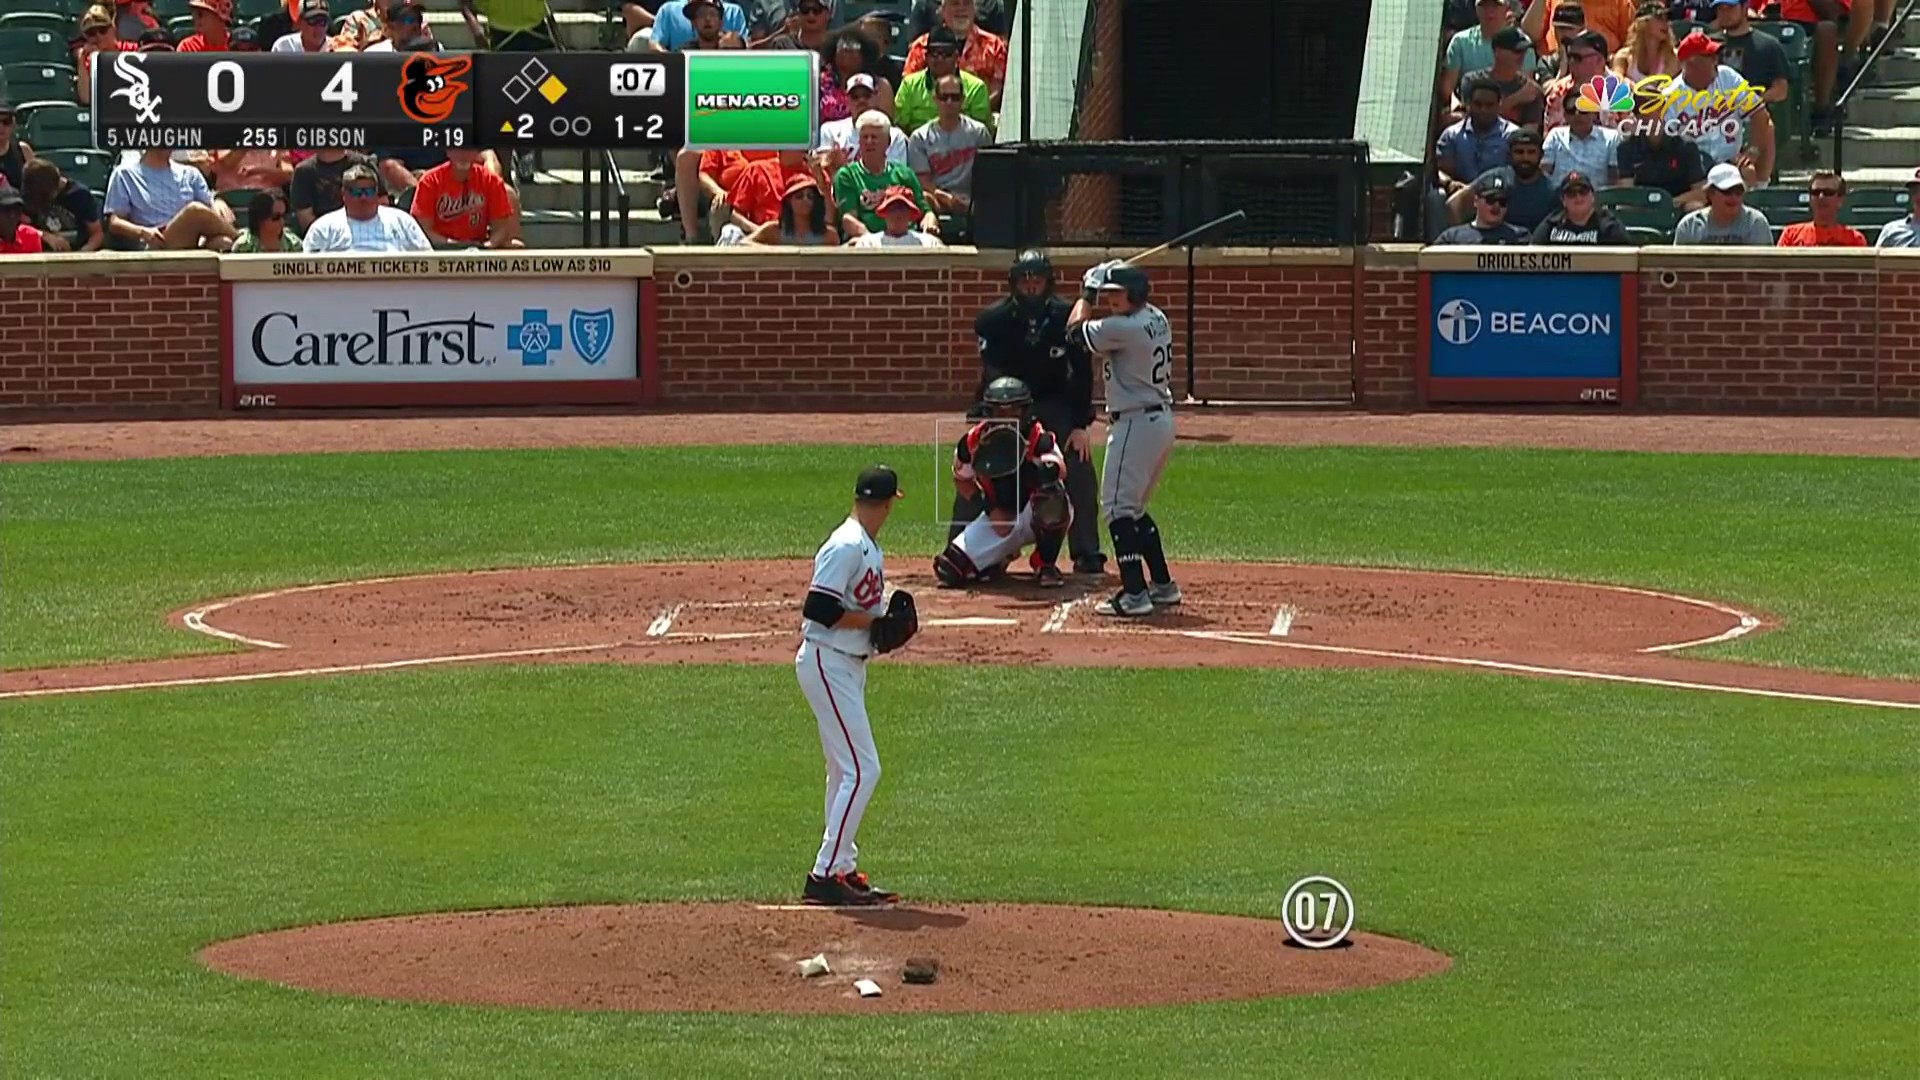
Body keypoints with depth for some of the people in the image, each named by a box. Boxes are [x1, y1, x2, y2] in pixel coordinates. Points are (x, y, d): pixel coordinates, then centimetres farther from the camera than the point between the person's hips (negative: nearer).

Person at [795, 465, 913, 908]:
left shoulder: (870, 549, 12)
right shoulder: (847, 547, -18)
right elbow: (819, 608, -24)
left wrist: (885, 624, -1)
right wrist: (874, 623, -17)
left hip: (850, 667, 10)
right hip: (828, 664, -10)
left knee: (846, 771, 15)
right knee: (862, 769, -12)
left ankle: (843, 871, 21)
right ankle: (826, 874, -11)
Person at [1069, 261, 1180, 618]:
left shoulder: (1123, 328, -20)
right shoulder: (1156, 319, 7)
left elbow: (1076, 328, -5)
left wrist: (1086, 295, 11)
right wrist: (1094, 297, 7)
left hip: (1136, 424, -10)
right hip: (1161, 419, 10)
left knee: (1117, 506, -9)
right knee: (1134, 507, 20)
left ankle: (1134, 593, -16)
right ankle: (1162, 585, 24)